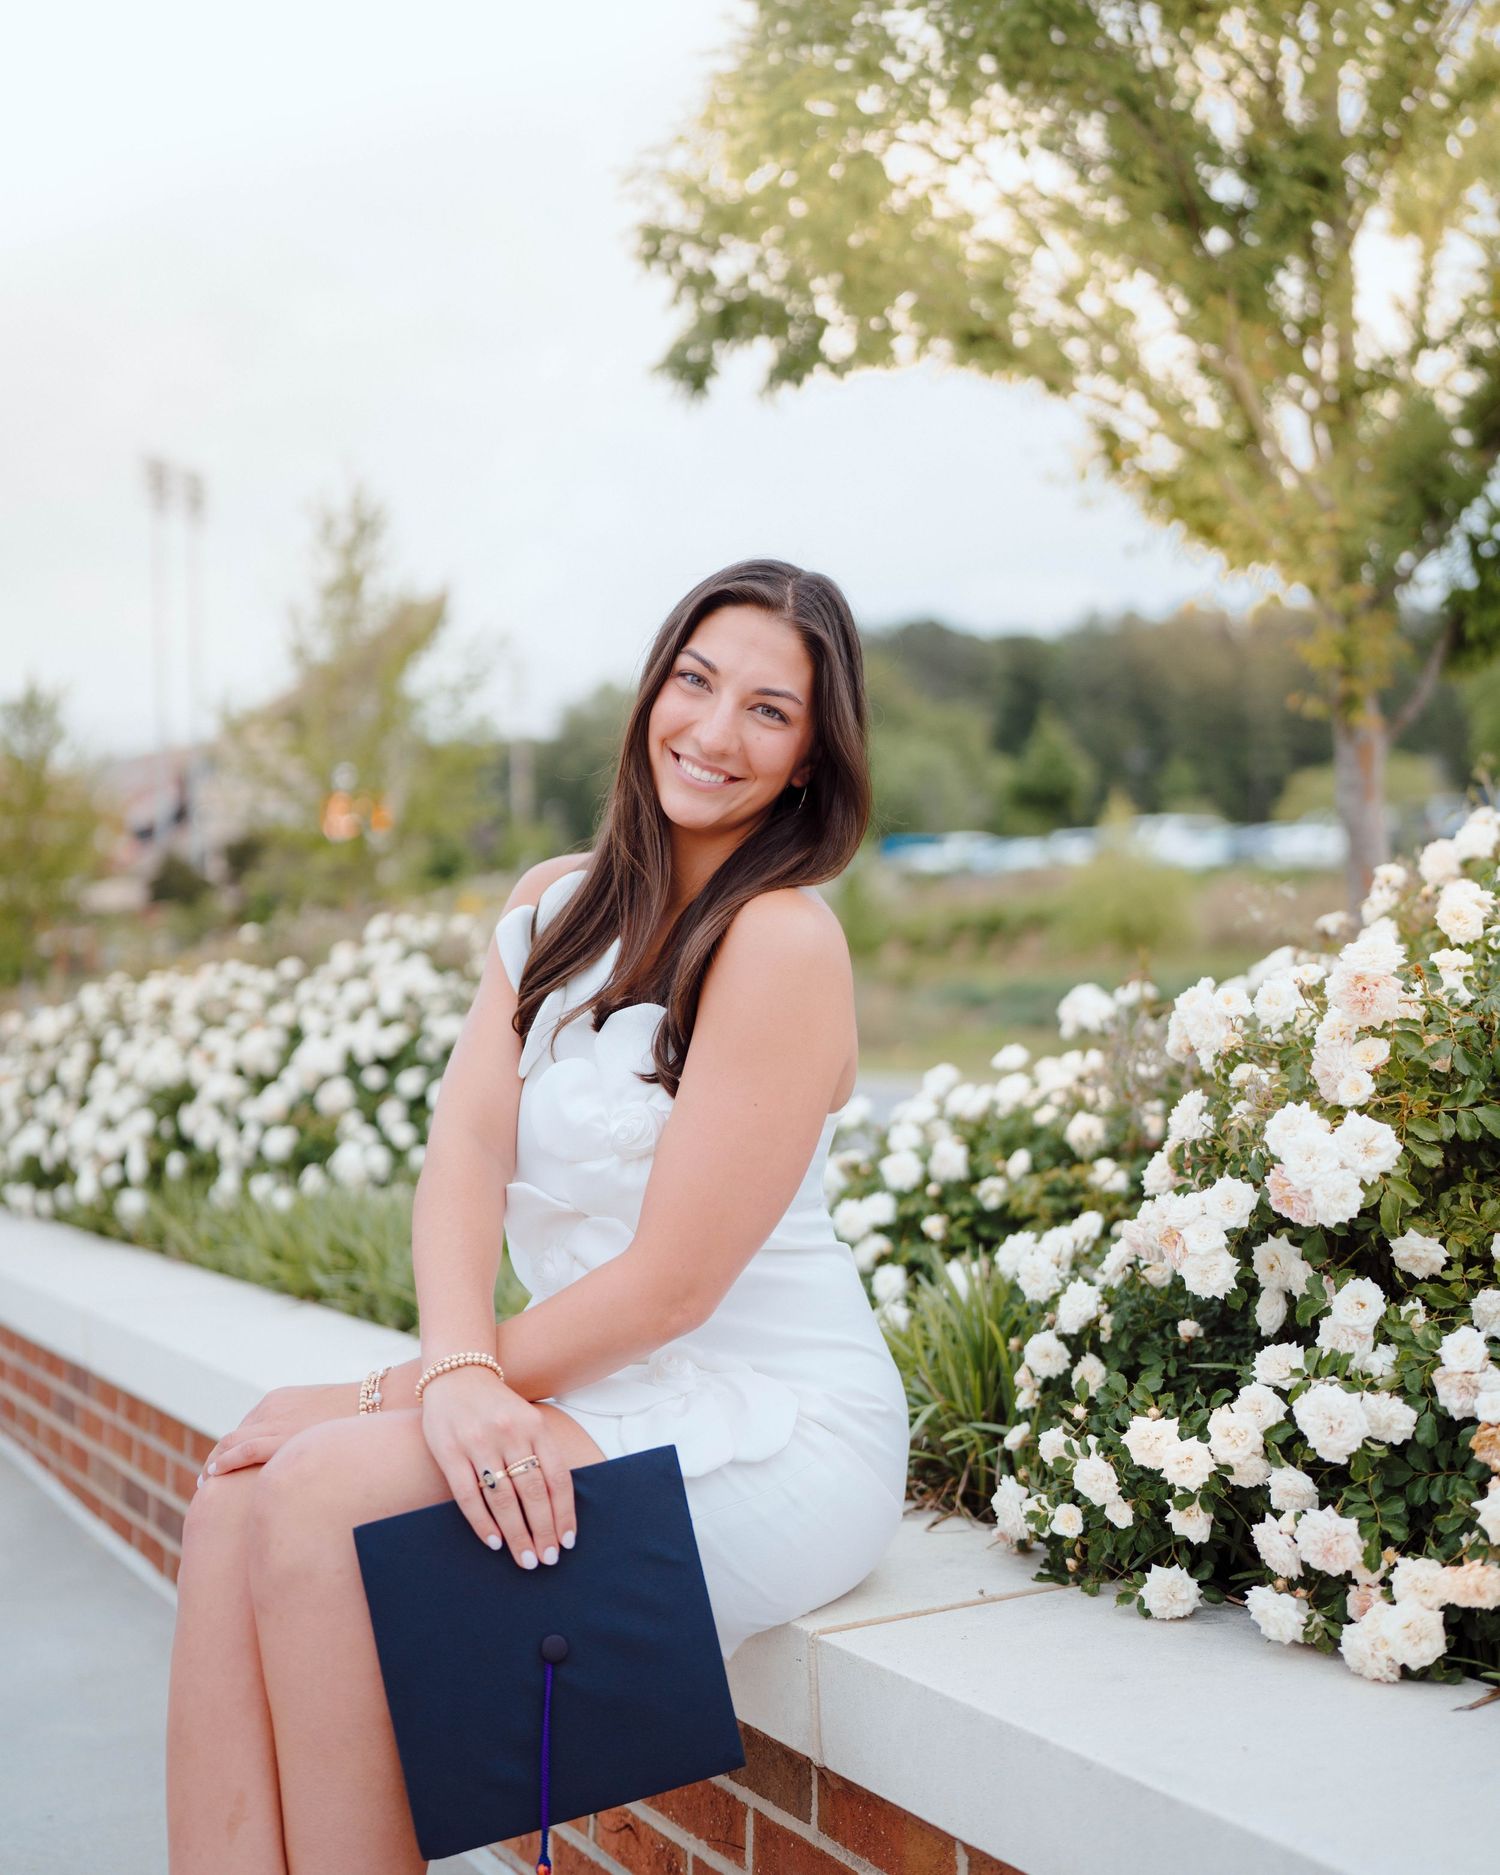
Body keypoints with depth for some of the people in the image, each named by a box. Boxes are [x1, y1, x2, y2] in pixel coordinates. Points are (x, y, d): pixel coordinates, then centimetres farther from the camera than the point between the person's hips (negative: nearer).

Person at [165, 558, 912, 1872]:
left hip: (773, 1432, -7)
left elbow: (670, 1285, -16)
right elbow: (466, 1150, -2)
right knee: (241, 1489, -13)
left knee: (321, 1494, -23)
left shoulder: (783, 940, -14)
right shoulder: (556, 903, 10)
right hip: (606, 1399, 7)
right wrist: (459, 1375, -21)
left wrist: (392, 1398, -10)